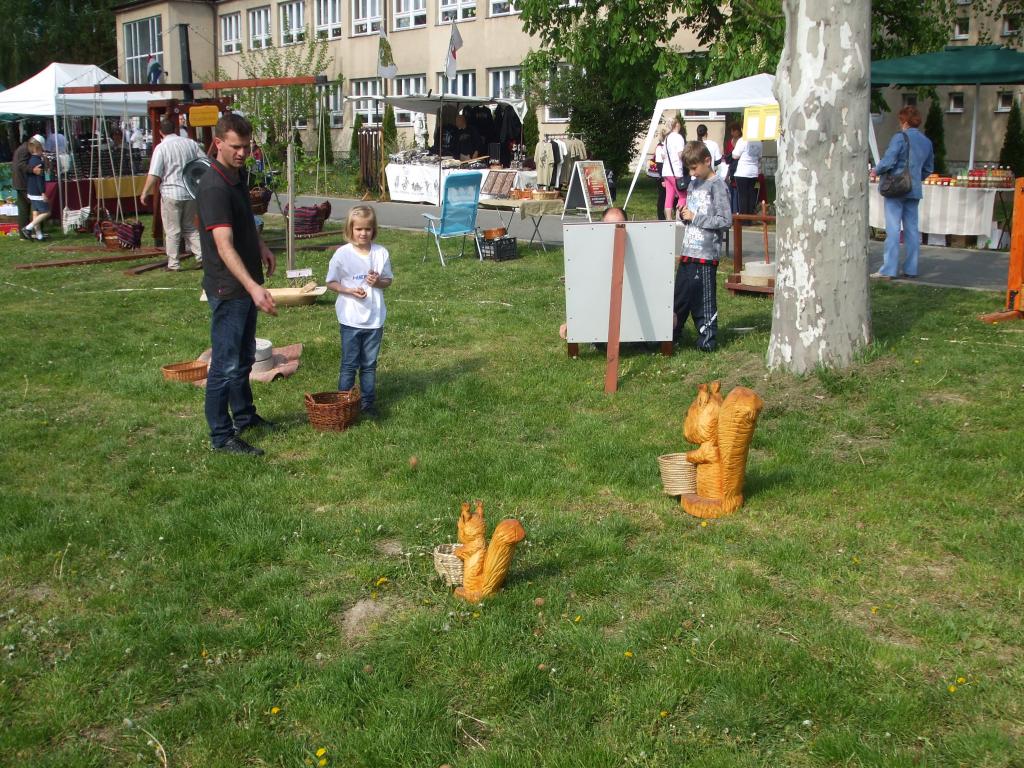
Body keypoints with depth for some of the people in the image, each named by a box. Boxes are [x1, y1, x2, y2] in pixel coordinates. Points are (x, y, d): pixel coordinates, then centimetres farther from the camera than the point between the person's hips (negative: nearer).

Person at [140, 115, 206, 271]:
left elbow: (154, 175, -13)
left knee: (172, 230, 4)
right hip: (191, 192, 4)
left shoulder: (161, 148, -9)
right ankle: (200, 254, 6)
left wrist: (145, 193, -4)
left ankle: (173, 263, 6)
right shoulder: (190, 143, 3)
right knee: (190, 227, 17)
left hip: (171, 193, -4)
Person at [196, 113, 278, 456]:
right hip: (227, 287, -9)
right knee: (226, 364, -1)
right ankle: (221, 436, 8)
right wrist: (253, 287, -45)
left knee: (244, 357, 22)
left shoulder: (239, 175, 5)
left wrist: (260, 245, 9)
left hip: (247, 285, 9)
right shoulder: (214, 187, -24)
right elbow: (224, 245, -34)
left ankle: (244, 416, 37)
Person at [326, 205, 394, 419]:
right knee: (349, 364, 5)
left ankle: (368, 403, 23)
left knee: (369, 364, 13)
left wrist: (378, 282, -14)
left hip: (375, 318, 2)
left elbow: (388, 280, 8)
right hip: (350, 319, -2)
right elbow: (331, 283, -2)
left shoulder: (381, 253, -2)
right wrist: (349, 290, -19)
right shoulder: (342, 254, -9)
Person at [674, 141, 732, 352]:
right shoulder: (693, 184, 14)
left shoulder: (717, 186, -10)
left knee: (704, 299, -2)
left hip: (706, 254, -8)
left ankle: (708, 338, 9)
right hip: (688, 251, 8)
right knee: (680, 295, 14)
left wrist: (695, 217, -14)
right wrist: (684, 214, 2)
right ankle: (671, 333, 25)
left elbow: (725, 221, -16)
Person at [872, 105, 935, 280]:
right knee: (912, 229, 10)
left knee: (893, 229, -6)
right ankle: (910, 269, 12)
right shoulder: (926, 142, 11)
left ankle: (888, 270, -7)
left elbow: (888, 161, -18)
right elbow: (929, 168, 17)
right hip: (914, 191, 6)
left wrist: (876, 170, 0)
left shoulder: (900, 137, -11)